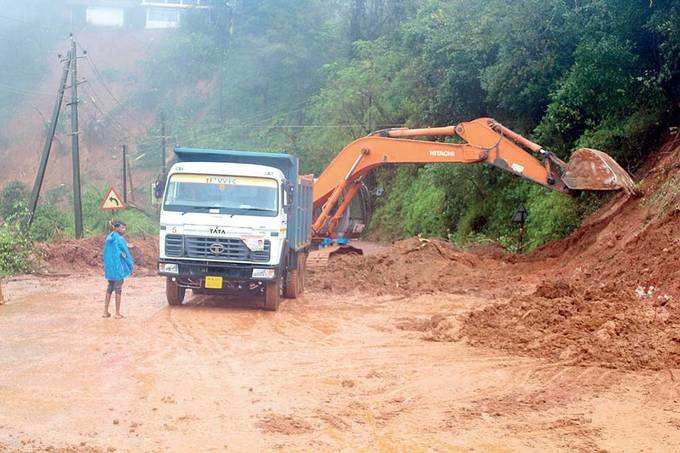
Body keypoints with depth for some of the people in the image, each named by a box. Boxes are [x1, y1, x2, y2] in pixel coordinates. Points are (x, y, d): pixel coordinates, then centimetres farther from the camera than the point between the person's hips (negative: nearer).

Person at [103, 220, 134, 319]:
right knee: (118, 289, 0)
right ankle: (117, 313, 4)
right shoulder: (120, 239, -14)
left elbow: (106, 253, 15)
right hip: (118, 266, -7)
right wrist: (131, 265, -2)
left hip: (109, 267, 7)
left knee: (110, 288, 16)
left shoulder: (109, 238, 10)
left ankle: (106, 311, 16)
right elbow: (126, 253, -11)